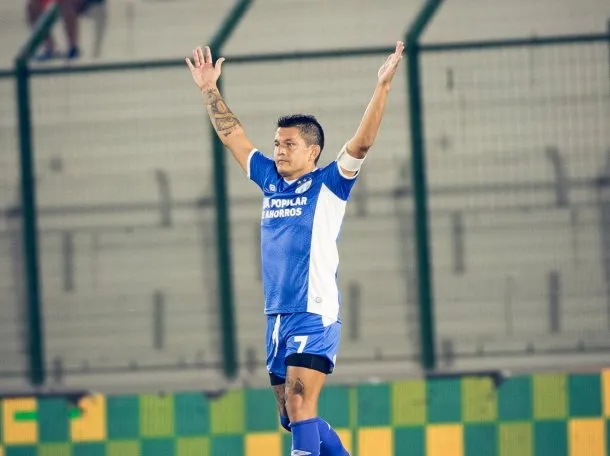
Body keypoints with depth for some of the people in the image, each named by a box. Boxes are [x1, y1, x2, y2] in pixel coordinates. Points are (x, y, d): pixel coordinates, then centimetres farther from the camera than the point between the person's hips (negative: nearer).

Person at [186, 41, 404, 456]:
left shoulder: (328, 185, -2)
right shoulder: (270, 180, 15)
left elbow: (361, 143, -14)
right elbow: (232, 134, 23)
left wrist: (383, 87, -21)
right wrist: (210, 90, 24)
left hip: (315, 315, -7)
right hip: (277, 317, 7)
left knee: (299, 405, -18)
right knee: (293, 416, 9)